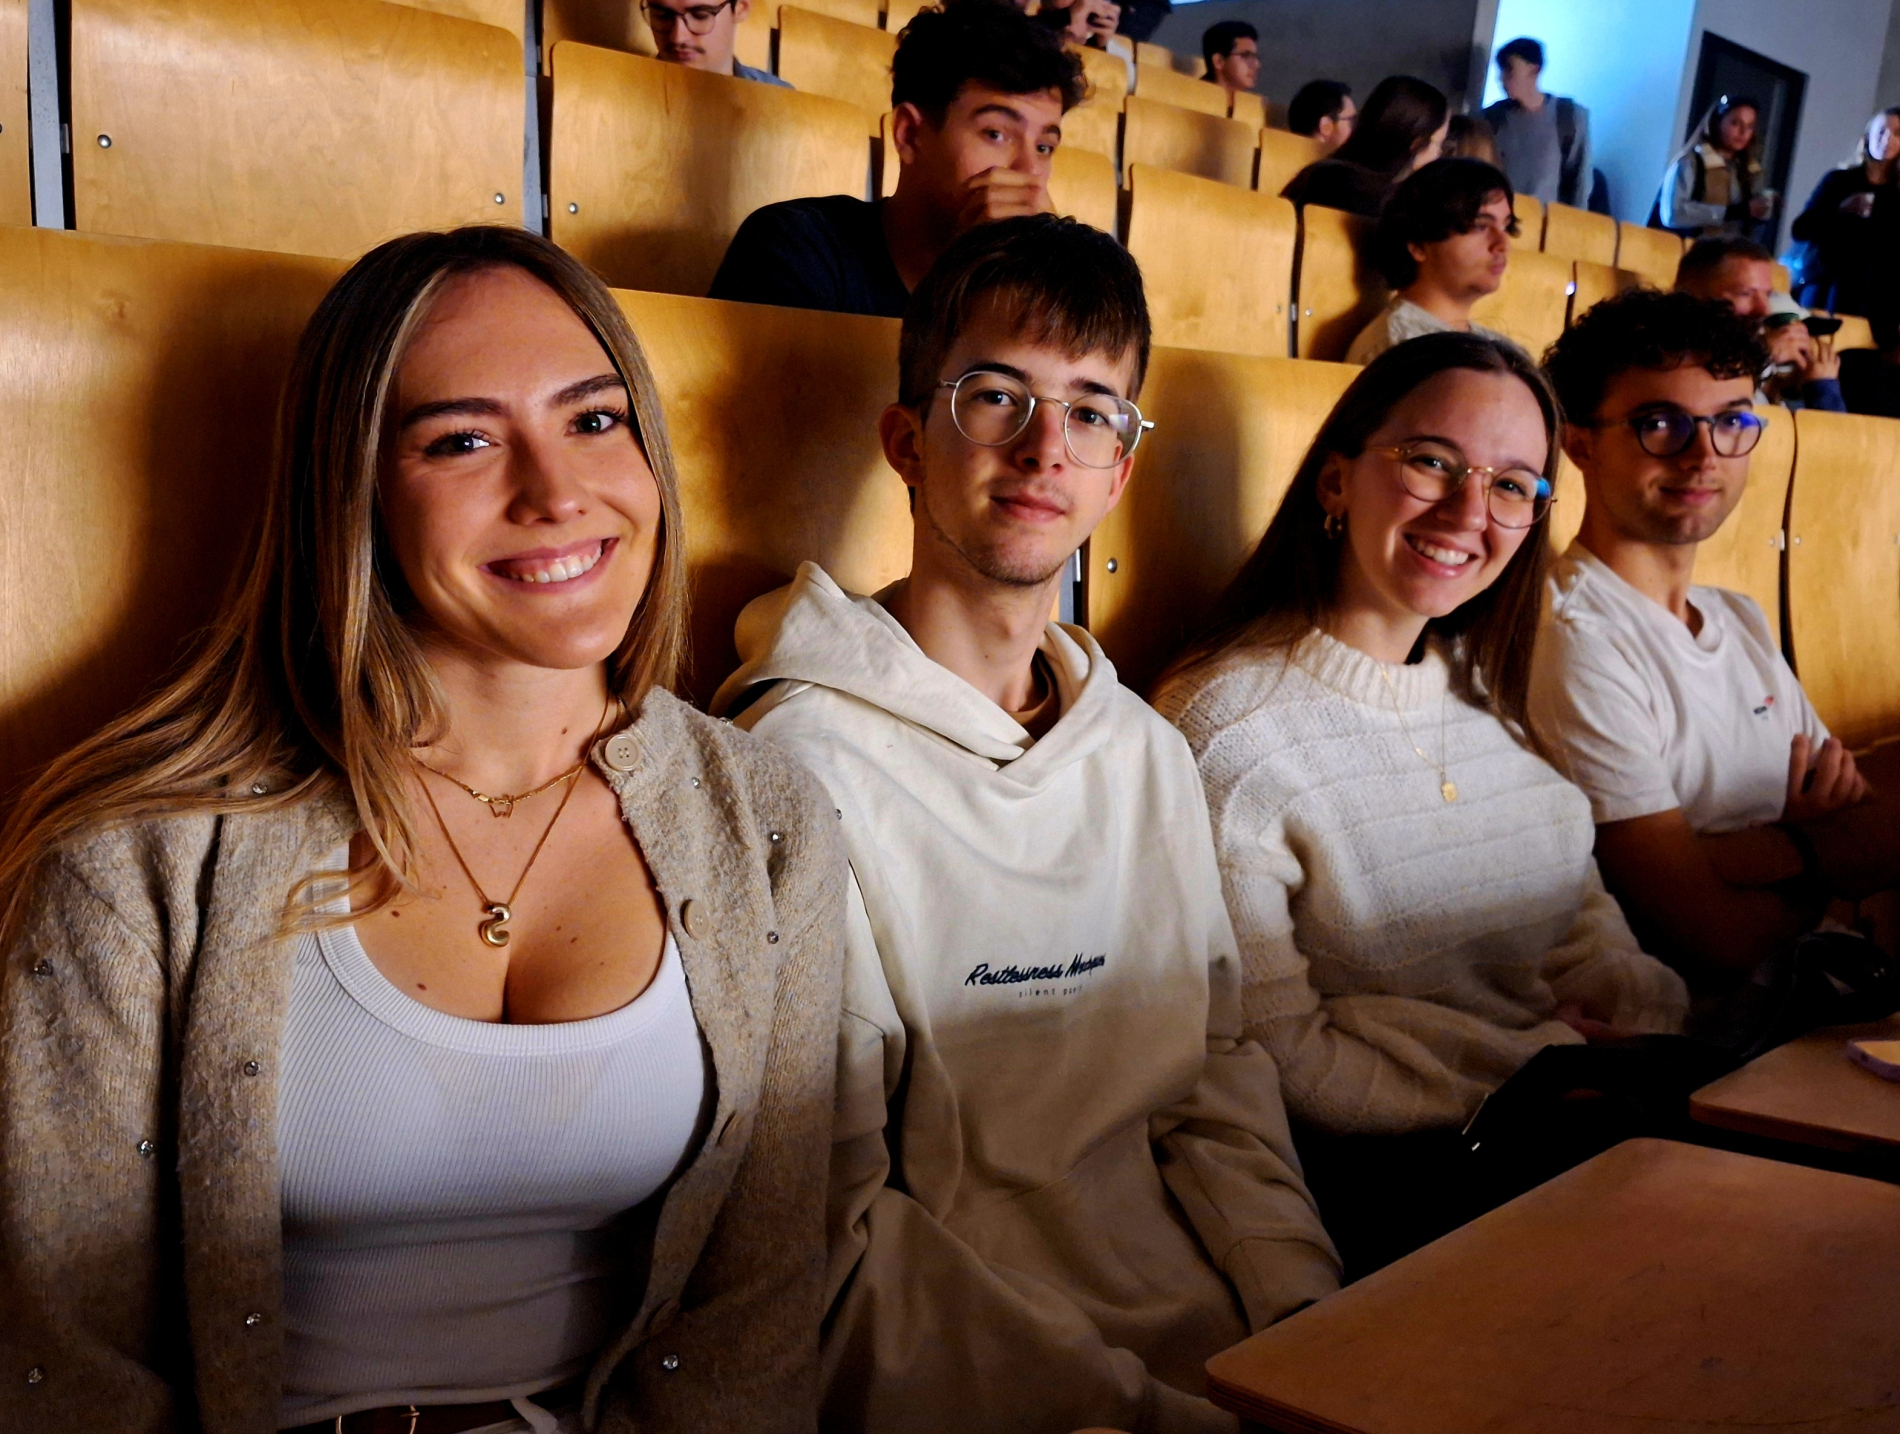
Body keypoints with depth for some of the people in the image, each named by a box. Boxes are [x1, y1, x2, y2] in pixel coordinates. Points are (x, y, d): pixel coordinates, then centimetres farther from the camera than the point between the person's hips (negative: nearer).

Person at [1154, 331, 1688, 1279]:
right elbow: (1274, 1060, -15)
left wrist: (1647, 1024, -4)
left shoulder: (1489, 693, 13)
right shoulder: (1229, 729, -13)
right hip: (1373, 1175, -7)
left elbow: (1585, 916, 18)